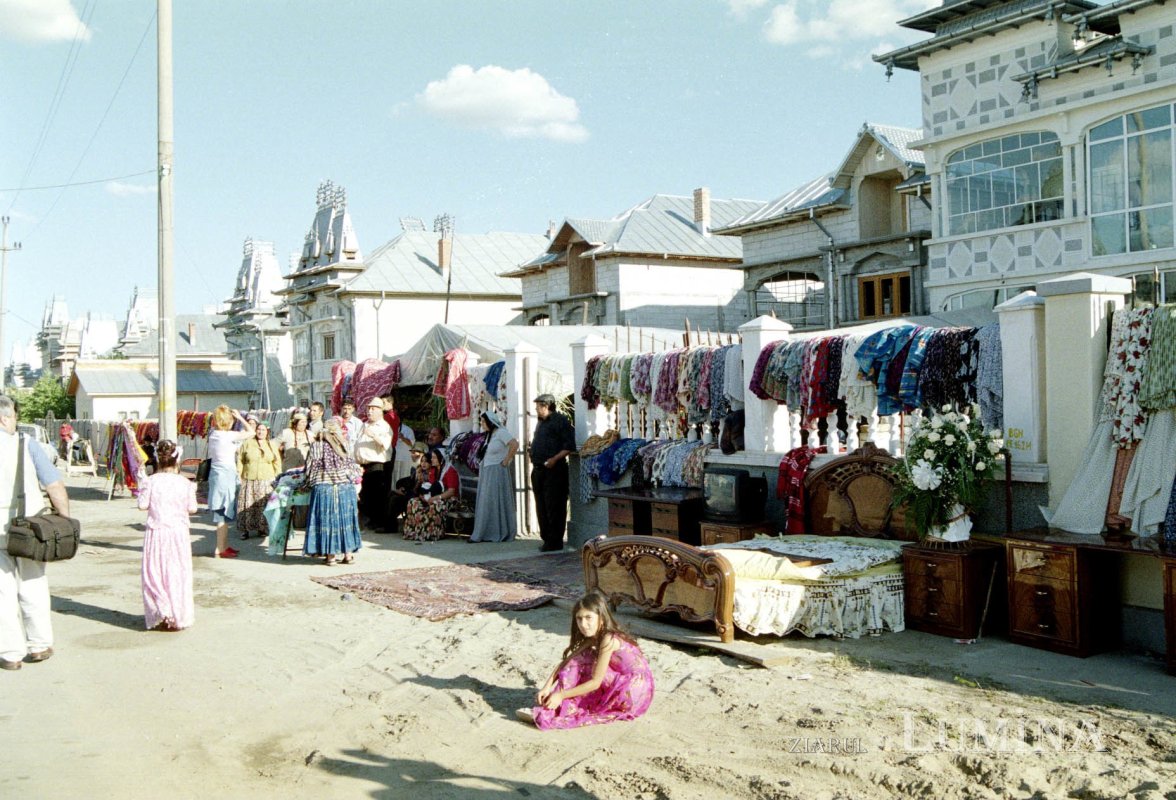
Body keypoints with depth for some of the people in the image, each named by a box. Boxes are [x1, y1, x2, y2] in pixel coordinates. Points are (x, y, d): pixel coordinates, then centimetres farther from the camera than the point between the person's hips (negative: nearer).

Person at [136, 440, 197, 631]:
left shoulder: (150, 482, -9)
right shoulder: (184, 483, -6)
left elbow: (142, 505, -7)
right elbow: (192, 509, -2)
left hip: (156, 533, -1)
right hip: (178, 532, 1)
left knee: (155, 574, 7)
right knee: (178, 575, 8)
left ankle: (161, 615, -7)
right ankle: (180, 617, 11)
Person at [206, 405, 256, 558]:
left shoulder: (213, 435, 6)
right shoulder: (229, 435, -14)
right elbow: (251, 432, -13)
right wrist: (240, 417, -3)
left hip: (216, 472, 8)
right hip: (226, 474, -8)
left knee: (223, 513, 16)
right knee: (223, 513, -4)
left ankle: (224, 546, 26)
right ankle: (220, 550, -2)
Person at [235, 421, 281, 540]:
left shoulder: (272, 445, 10)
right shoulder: (247, 444, 6)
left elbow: (277, 463, 11)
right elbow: (240, 460, 7)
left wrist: (277, 478, 4)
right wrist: (239, 475, -1)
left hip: (266, 481, 1)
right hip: (248, 481, 0)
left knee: (263, 506, -1)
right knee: (247, 505, -2)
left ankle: (262, 529, 8)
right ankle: (245, 529, 4)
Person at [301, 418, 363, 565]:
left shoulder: (316, 445, 2)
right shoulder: (344, 445, 8)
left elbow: (311, 467, 3)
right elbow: (352, 465, 14)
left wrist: (306, 484, 15)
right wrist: (354, 478, 29)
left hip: (323, 488, -2)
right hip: (346, 486, 2)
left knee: (327, 519, 4)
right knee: (345, 518, 9)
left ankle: (330, 554, 5)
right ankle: (348, 554, 12)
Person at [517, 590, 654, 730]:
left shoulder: (608, 639, -22)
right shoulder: (591, 639, 4)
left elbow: (595, 682, -22)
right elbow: (566, 662, 2)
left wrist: (561, 695, -21)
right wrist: (547, 687, -12)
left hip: (636, 690, -8)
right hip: (620, 686, 8)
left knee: (580, 665, -17)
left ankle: (549, 713, -15)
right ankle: (550, 705, -8)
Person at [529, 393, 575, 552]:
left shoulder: (560, 421, -7)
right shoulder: (541, 423, 20)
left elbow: (569, 446, -14)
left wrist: (555, 459, -22)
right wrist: (534, 460, 15)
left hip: (554, 470, -9)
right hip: (538, 470, 9)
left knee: (554, 507, -7)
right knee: (541, 507, 11)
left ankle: (555, 541, -3)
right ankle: (546, 538, 19)